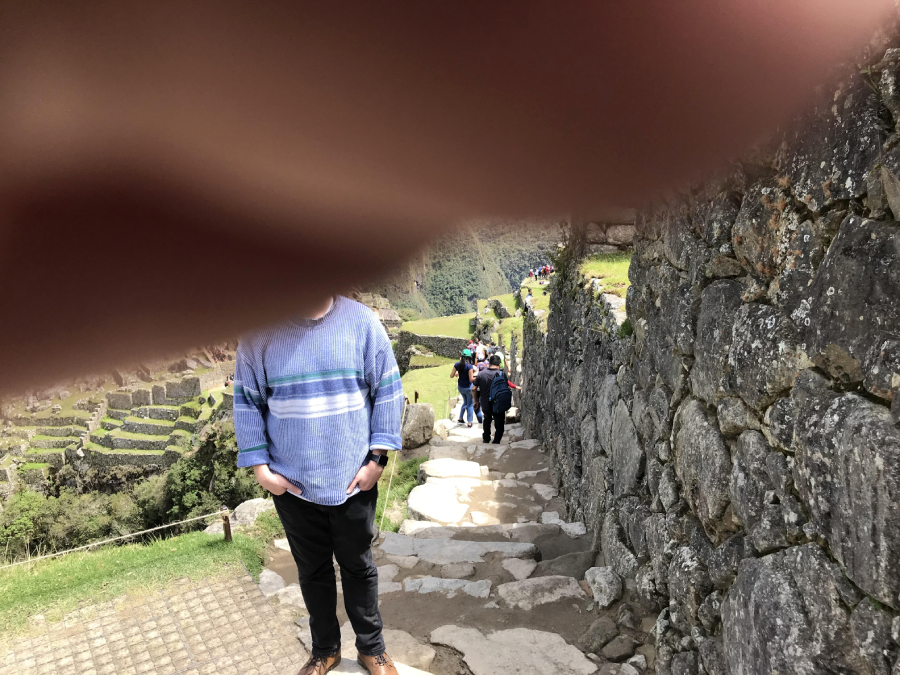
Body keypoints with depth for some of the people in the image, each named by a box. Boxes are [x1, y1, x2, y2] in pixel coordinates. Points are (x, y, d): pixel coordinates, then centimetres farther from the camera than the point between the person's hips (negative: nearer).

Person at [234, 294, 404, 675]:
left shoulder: (361, 321, -9)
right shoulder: (260, 330, -7)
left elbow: (387, 391, -5)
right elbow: (246, 401, -1)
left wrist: (377, 458, -8)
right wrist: (259, 466, -6)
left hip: (353, 481, 0)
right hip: (292, 484, 1)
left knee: (358, 567, 17)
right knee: (312, 571, 19)